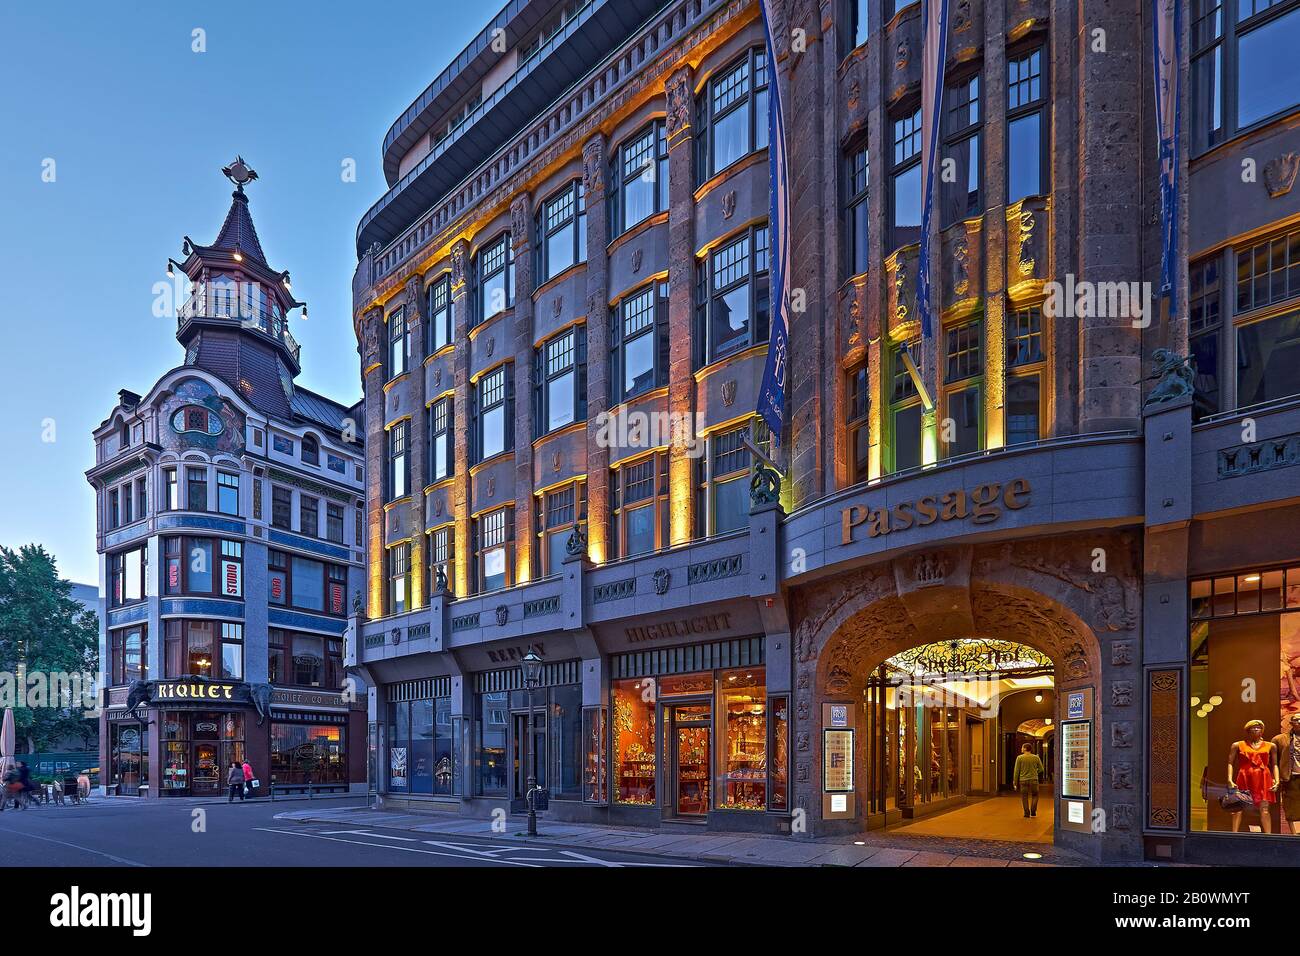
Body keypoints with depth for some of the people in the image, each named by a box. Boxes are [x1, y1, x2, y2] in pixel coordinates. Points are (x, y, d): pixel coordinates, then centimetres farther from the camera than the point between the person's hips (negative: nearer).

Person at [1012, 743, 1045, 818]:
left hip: (1023, 781, -1)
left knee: (1024, 797, 10)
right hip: (1034, 780, 1)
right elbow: (1041, 769, 7)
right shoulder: (1036, 757, 0)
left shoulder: (1020, 758, -4)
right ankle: (1033, 811, 8)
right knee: (1035, 795, 18)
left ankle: (1027, 813, 8)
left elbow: (1016, 771, -3)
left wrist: (1015, 782, 3)